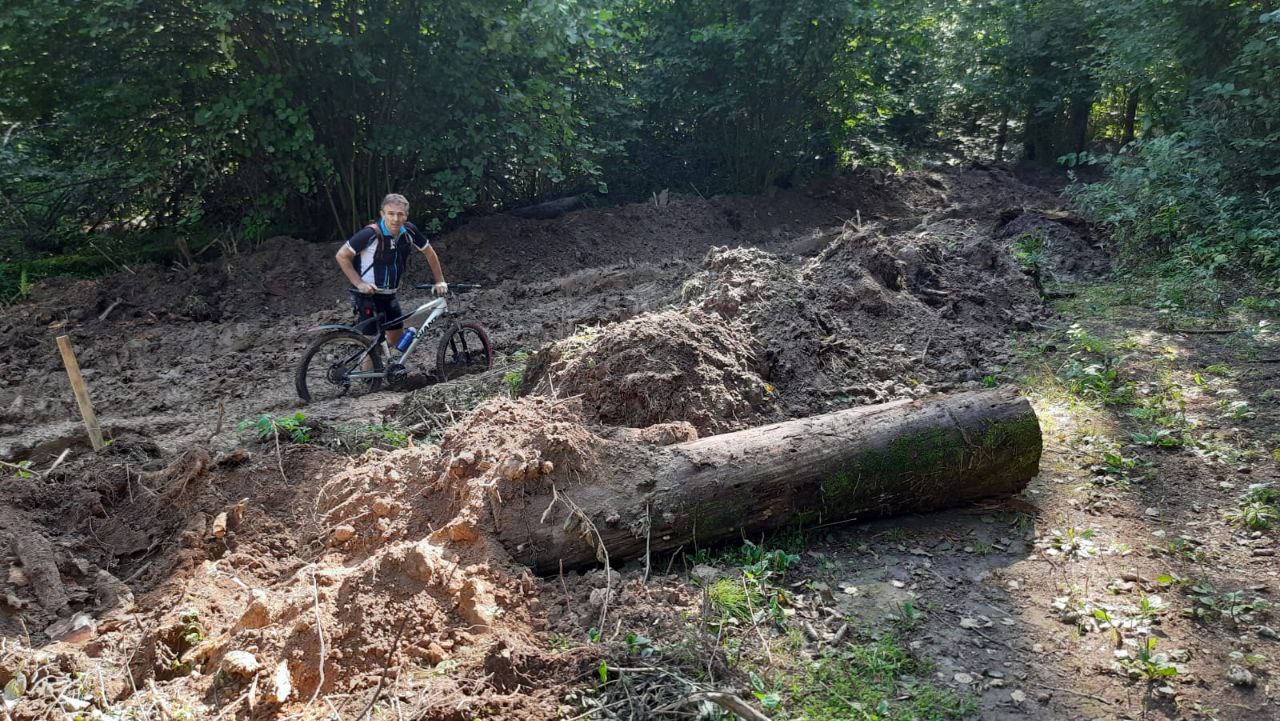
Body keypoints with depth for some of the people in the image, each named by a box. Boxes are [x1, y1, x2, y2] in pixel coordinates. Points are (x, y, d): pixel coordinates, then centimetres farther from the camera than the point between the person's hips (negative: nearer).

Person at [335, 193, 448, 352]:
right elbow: (341, 256, -16)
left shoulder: (409, 231, -9)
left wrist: (440, 281, 4)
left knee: (396, 340, 14)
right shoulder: (371, 233, -23)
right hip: (368, 294, -6)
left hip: (390, 295, 6)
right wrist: (359, 284, -19)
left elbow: (429, 252, 7)